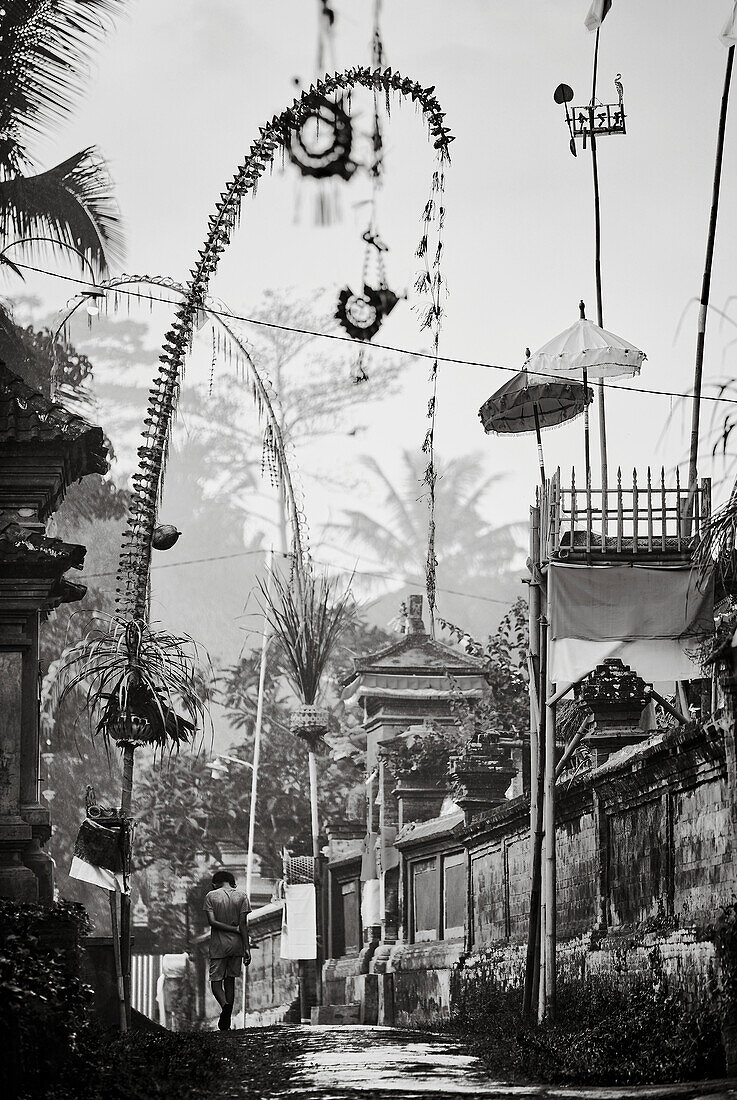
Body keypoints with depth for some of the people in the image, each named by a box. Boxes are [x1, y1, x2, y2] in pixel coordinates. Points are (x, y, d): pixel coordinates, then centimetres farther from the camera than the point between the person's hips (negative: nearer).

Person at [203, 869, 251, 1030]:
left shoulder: (211, 896, -2)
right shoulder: (242, 895, 1)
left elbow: (211, 921, -12)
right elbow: (243, 923, -4)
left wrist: (234, 929, -6)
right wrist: (247, 948, -5)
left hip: (218, 946, -2)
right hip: (237, 944, 2)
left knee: (216, 980, 5)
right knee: (230, 980, 13)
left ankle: (225, 1005, -25)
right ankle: (227, 1022, 14)